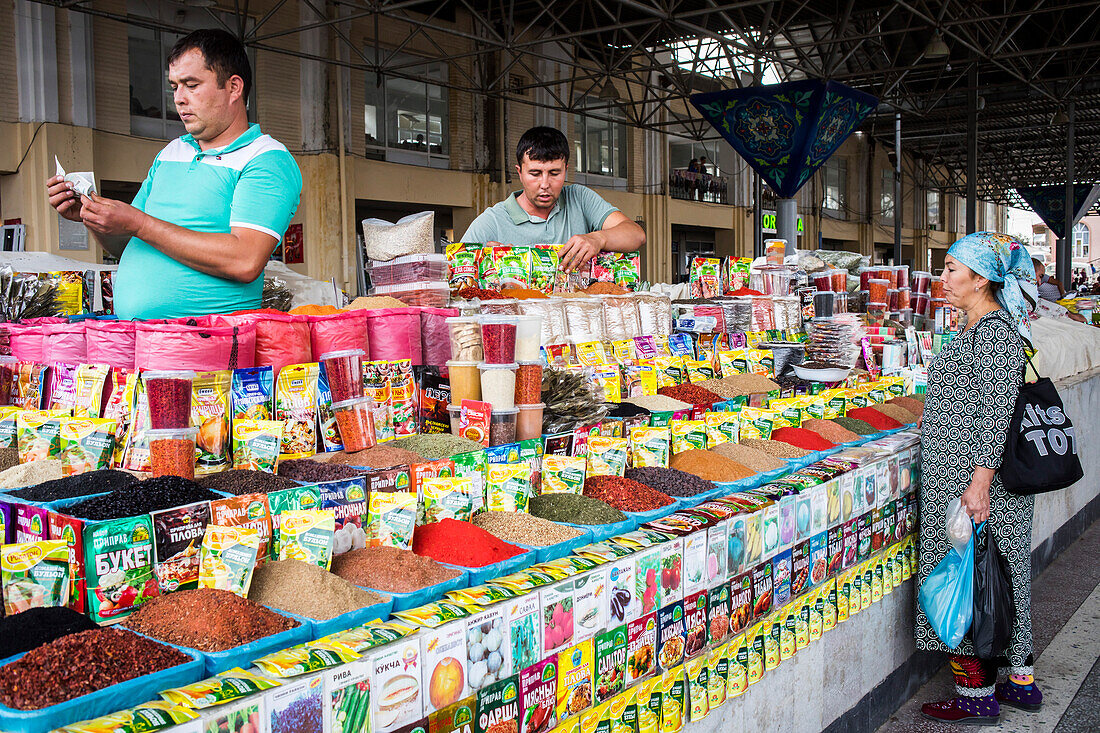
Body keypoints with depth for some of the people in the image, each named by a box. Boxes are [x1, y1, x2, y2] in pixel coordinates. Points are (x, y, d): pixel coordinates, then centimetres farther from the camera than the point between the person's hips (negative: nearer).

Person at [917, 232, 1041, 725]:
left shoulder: (993, 331, -16)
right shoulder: (980, 328, 14)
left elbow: (997, 413, -21)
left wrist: (980, 482, -24)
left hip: (971, 481, -10)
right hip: (962, 476, 10)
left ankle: (977, 695, 9)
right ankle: (1020, 682, 27)